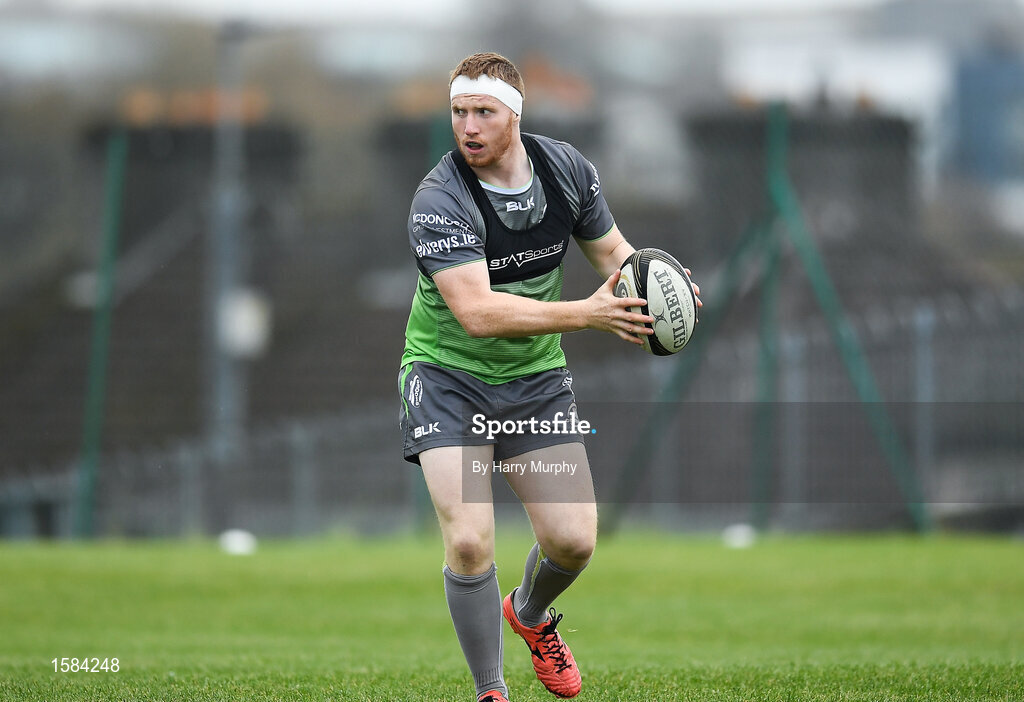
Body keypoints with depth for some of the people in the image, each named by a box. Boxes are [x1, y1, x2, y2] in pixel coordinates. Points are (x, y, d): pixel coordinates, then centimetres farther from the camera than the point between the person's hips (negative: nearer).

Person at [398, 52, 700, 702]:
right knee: (469, 543, -19)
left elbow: (610, 247, 10)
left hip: (535, 379, 4)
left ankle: (530, 613, 34)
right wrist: (587, 313, -40)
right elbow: (477, 312, -33)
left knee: (574, 540, -2)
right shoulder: (439, 200, -24)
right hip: (449, 376, -4)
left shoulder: (565, 167, -6)